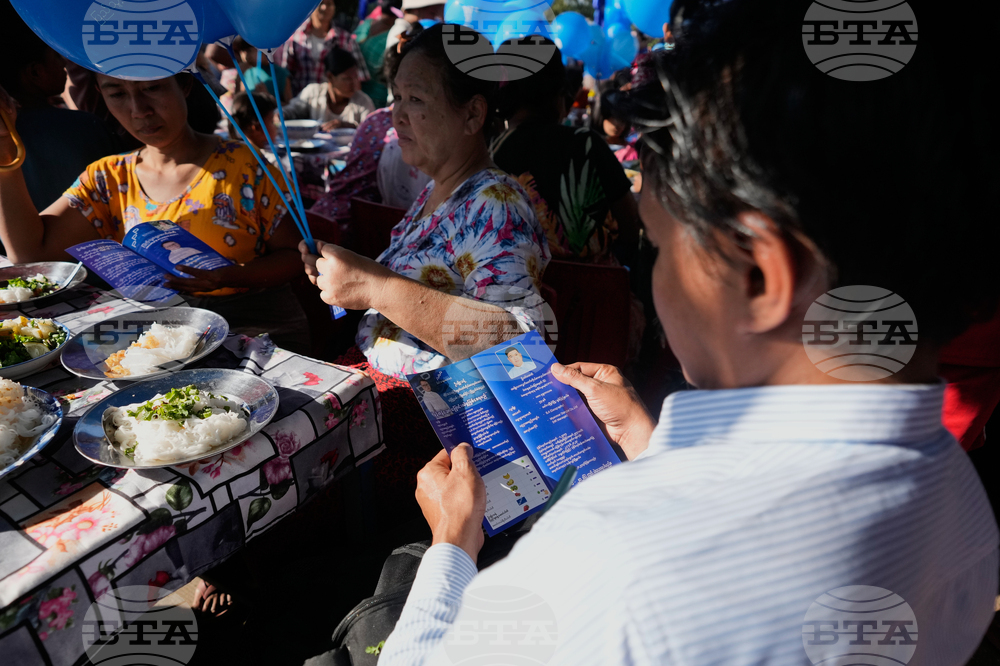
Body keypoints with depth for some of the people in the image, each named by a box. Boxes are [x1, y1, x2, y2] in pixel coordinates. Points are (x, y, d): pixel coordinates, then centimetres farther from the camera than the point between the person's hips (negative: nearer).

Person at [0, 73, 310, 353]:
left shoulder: (243, 166, -3)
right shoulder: (108, 178, 9)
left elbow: (293, 256, -3)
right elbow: (29, 250, 0)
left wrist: (227, 277, -21)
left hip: (253, 325, -4)